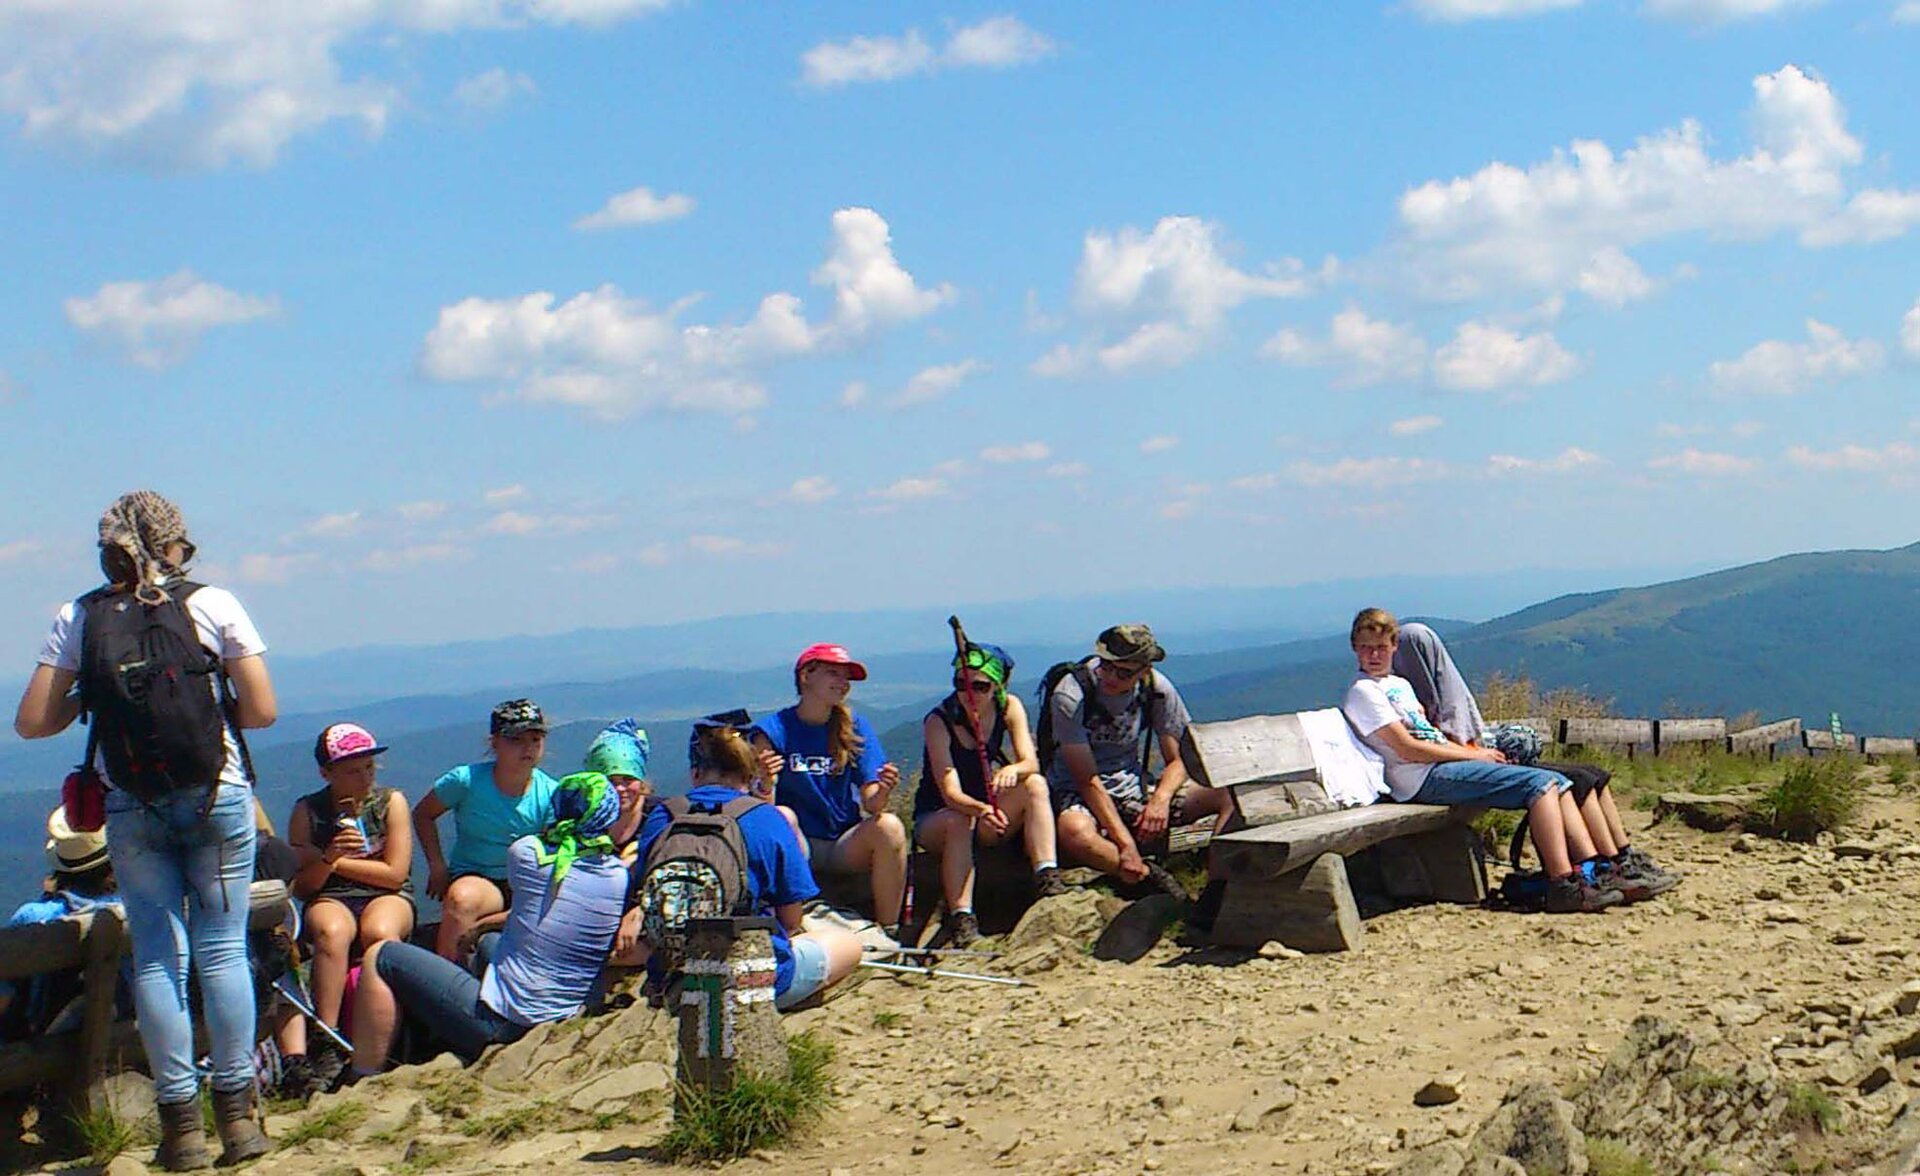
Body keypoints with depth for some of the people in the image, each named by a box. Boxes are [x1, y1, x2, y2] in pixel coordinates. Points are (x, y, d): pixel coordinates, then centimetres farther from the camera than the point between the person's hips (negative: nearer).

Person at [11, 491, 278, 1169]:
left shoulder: (77, 619, 1)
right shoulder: (214, 605, -2)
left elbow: (31, 723, 0)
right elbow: (262, 711, -4)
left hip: (131, 809, 1)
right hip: (218, 798, -1)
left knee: (157, 957, 6)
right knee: (222, 948, 5)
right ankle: (237, 1115, 6)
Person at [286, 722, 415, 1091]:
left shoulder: (391, 801, 3)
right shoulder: (307, 811, 5)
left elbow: (395, 873, -4)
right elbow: (302, 887, 1)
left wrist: (330, 861, -4)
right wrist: (330, 857, -20)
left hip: (387, 897, -1)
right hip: (330, 899, 1)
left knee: (379, 933, -36)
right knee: (331, 932, -36)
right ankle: (327, 1044, -39)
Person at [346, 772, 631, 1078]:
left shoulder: (528, 853, -11)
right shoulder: (622, 877, -4)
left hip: (498, 1025, -6)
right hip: (558, 1026, 6)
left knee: (380, 958, 6)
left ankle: (363, 1082, 6)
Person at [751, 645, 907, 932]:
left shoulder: (855, 726, 5)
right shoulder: (773, 730, -4)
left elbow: (870, 803, -3)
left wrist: (883, 791, -26)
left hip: (845, 846, 2)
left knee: (889, 827, -26)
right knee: (781, 816, -31)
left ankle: (889, 931, -17)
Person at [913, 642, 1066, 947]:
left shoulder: (1008, 706, -8)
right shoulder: (938, 722, -21)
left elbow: (1031, 763, -19)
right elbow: (951, 793, -30)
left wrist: (1012, 770, -44)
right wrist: (980, 810, -52)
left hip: (986, 809, 4)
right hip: (935, 818, -4)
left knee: (1035, 784, -23)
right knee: (959, 822, -38)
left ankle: (1047, 877, -33)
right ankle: (961, 919, -39)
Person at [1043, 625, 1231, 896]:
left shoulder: (1157, 689, -5)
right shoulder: (1071, 696, -19)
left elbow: (1177, 761, 0)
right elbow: (1087, 780, -21)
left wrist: (1161, 799, -23)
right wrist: (1125, 842, -29)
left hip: (1134, 784, 5)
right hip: (1077, 791, -4)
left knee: (1230, 798, -15)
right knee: (1075, 834, -42)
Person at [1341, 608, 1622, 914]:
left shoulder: (1400, 684, 23)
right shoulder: (1363, 691, -7)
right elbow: (1407, 749, -13)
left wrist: (1476, 752, 5)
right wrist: (1473, 755, -8)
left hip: (1443, 763, 9)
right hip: (1425, 778, -9)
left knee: (1557, 783, -1)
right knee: (1540, 783, -20)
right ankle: (1563, 885, -25)